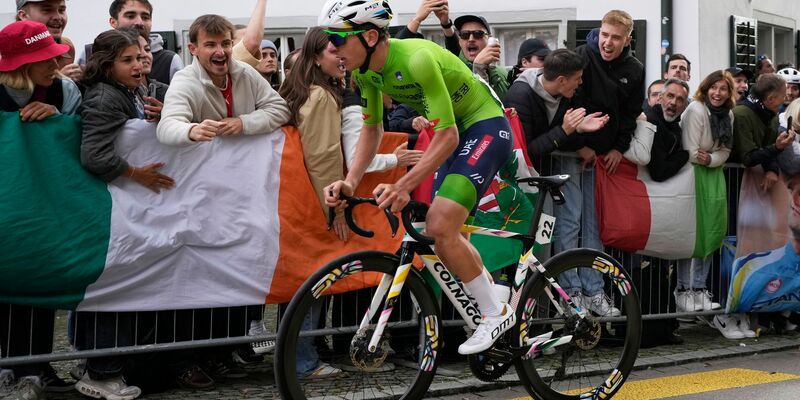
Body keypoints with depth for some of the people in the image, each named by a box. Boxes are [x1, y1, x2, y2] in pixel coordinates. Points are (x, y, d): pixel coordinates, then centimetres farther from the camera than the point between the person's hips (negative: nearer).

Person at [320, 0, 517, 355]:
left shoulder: (417, 59, -31)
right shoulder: (365, 70, -6)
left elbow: (447, 137, -30)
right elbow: (371, 129, 6)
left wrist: (403, 187, -33)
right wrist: (350, 182, -8)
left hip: (487, 127, -9)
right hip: (454, 133, 9)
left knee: (440, 227, -20)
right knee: (448, 236, 11)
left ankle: (496, 314, -4)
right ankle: (499, 297, 30)